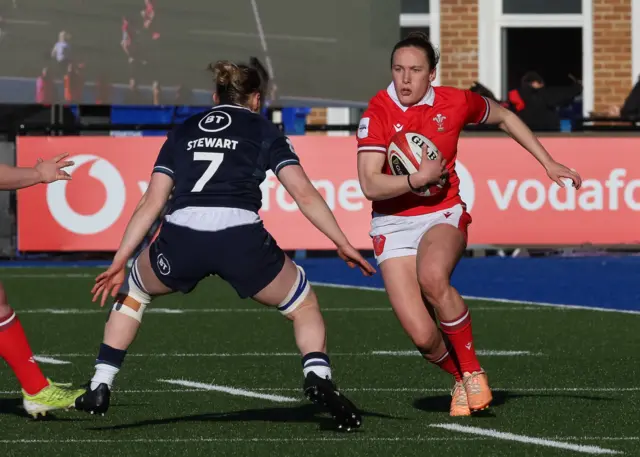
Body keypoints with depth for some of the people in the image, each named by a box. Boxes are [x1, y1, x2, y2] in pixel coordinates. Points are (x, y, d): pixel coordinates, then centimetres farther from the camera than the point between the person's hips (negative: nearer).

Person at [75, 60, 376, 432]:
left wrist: (120, 261, 23)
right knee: (304, 306, 21)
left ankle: (100, 389, 24)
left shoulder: (183, 132, 26)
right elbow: (305, 194, 9)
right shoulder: (264, 130, 19)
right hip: (241, 237, -2)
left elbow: (151, 203, 21)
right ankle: (318, 378, -5)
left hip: (181, 237, 2)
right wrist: (343, 244, 13)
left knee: (133, 290, 33)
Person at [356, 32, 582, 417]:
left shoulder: (455, 103, -3)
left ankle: (473, 371, -15)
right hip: (394, 224, 0)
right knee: (423, 337, -14)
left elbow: (505, 117, 17)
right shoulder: (377, 113, -10)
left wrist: (549, 163, 18)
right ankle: (461, 379, 22)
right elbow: (370, 184, -16)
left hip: (444, 215, 0)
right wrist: (418, 179, -29)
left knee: (432, 278, -36)